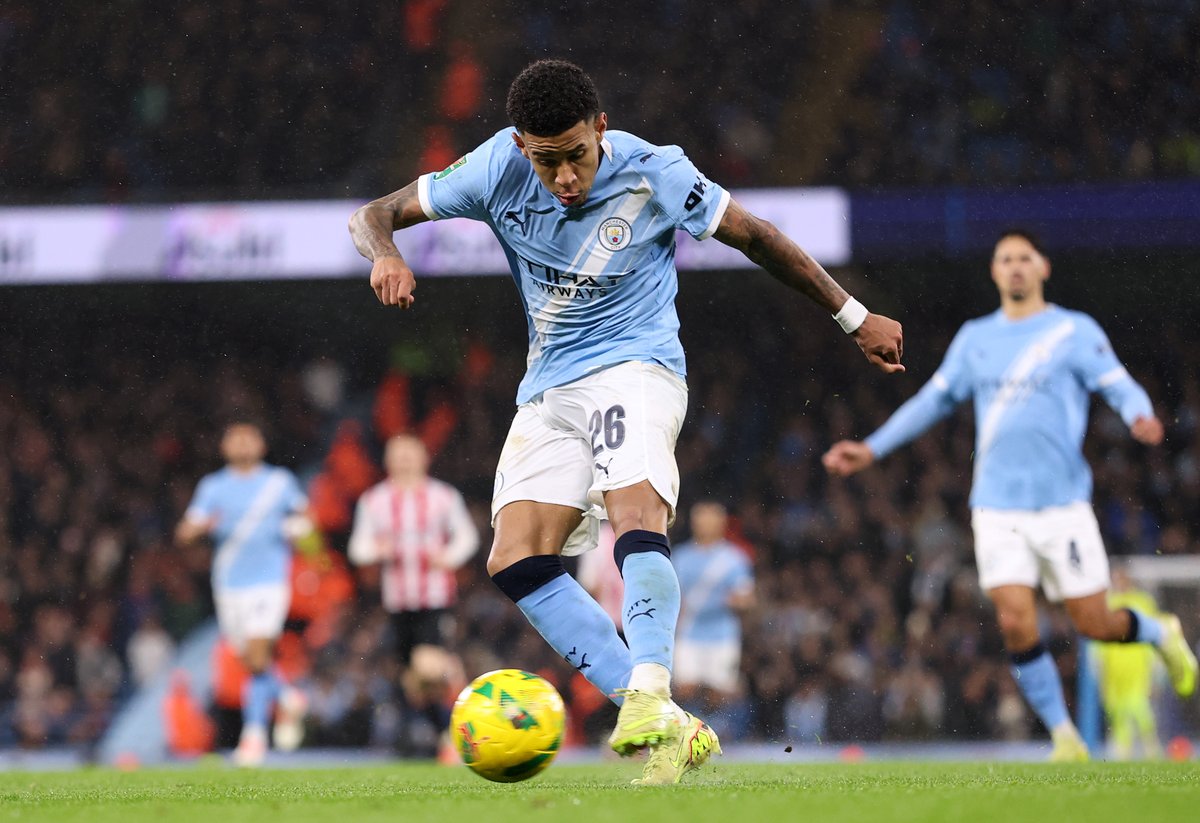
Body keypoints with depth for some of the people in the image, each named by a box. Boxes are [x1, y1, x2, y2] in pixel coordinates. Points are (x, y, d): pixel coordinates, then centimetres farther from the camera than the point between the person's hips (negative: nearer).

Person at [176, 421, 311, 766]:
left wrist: (299, 525, -3)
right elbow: (184, 533, -3)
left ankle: (254, 732, -7)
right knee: (252, 663, 9)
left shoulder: (281, 481, 6)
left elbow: (302, 513, 21)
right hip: (229, 585, 2)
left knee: (258, 661, -15)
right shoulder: (213, 487, 5)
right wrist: (202, 526, -26)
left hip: (269, 580, -2)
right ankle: (286, 700, 37)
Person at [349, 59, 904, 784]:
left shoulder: (654, 174, -14)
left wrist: (856, 319, 4)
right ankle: (669, 729, -17)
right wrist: (385, 255, -26)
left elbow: (755, 236, -1)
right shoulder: (499, 170, -8)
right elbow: (372, 215, -1)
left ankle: (649, 699, -46)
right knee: (516, 563, -12)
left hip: (635, 367, -4)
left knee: (637, 520, -32)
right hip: (548, 389, 4)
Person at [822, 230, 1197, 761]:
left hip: (1062, 503, -3)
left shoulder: (1075, 331, 2)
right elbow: (934, 400, 22)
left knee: (1093, 622, -3)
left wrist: (1140, 417, -29)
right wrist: (872, 449, 20)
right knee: (1016, 622, -11)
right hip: (997, 507, 3)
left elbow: (1119, 386, -6)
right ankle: (1064, 737, 2)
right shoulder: (975, 338, 14)